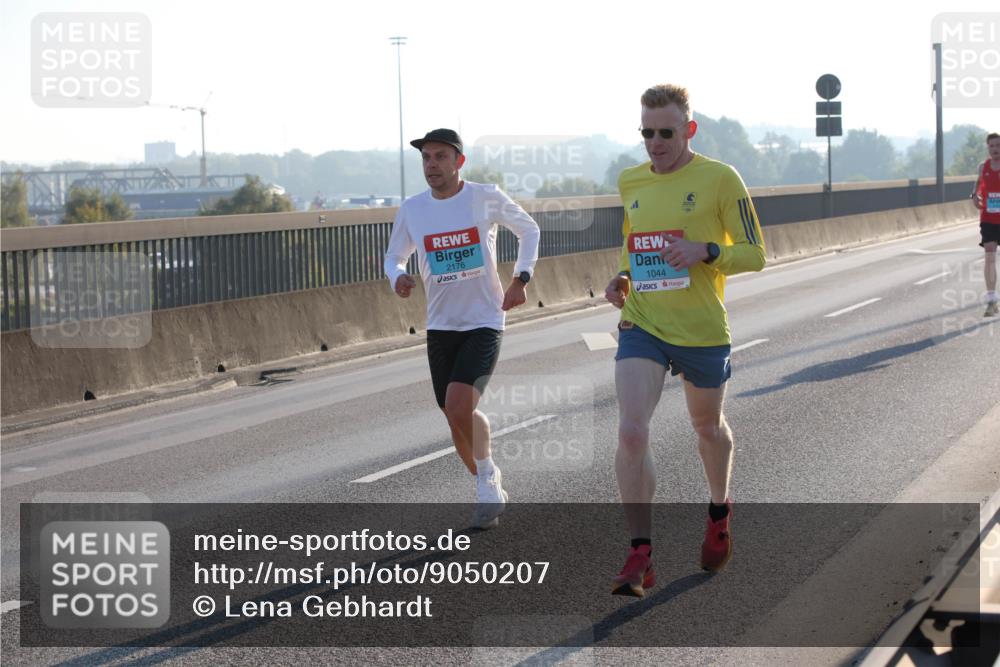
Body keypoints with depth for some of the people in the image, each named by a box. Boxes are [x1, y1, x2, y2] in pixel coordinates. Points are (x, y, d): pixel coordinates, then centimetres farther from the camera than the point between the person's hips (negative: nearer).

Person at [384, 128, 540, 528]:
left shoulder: (486, 198, -7)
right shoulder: (412, 210, 0)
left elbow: (529, 230, 10)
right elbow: (394, 257, 13)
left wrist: (521, 278, -2)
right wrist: (398, 278, -10)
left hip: (484, 322, -4)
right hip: (440, 326, 4)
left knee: (459, 408, -22)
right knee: (458, 417, 8)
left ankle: (487, 479, 1)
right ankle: (489, 488, 29)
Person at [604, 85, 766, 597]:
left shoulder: (720, 179, -7)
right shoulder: (630, 182, 7)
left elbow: (754, 254, -5)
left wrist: (706, 251, -23)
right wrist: (622, 279, 4)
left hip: (702, 330, -2)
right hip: (641, 326, 2)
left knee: (708, 427, 19)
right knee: (630, 431, -16)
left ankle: (719, 511, 49)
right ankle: (640, 557, -11)